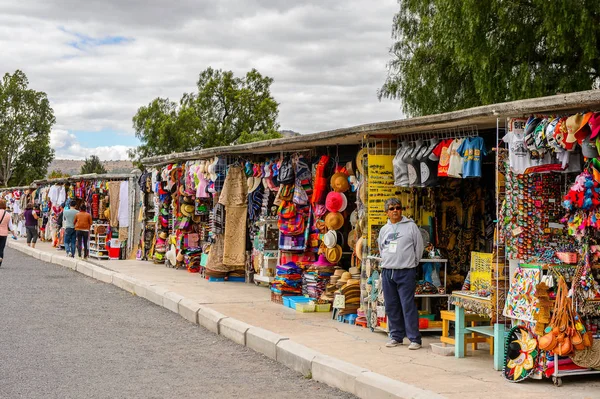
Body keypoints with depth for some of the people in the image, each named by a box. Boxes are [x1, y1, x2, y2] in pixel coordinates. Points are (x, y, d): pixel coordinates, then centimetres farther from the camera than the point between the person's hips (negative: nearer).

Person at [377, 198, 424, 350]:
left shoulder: (410, 226, -1)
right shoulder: (384, 229, 14)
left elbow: (419, 246, 3)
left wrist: (412, 263, 6)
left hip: (406, 272, -5)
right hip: (387, 272, 5)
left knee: (408, 306, -8)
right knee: (391, 307, 8)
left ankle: (414, 339, -5)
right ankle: (396, 336, 18)